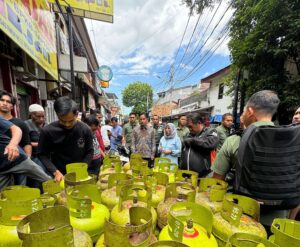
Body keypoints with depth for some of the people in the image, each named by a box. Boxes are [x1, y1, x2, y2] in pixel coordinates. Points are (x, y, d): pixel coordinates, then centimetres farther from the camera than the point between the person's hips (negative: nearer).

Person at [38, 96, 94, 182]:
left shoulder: (85, 129, -13)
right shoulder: (47, 131, -15)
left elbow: (89, 152, -5)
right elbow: (42, 155, -6)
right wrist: (55, 172, -16)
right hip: (59, 176, -1)